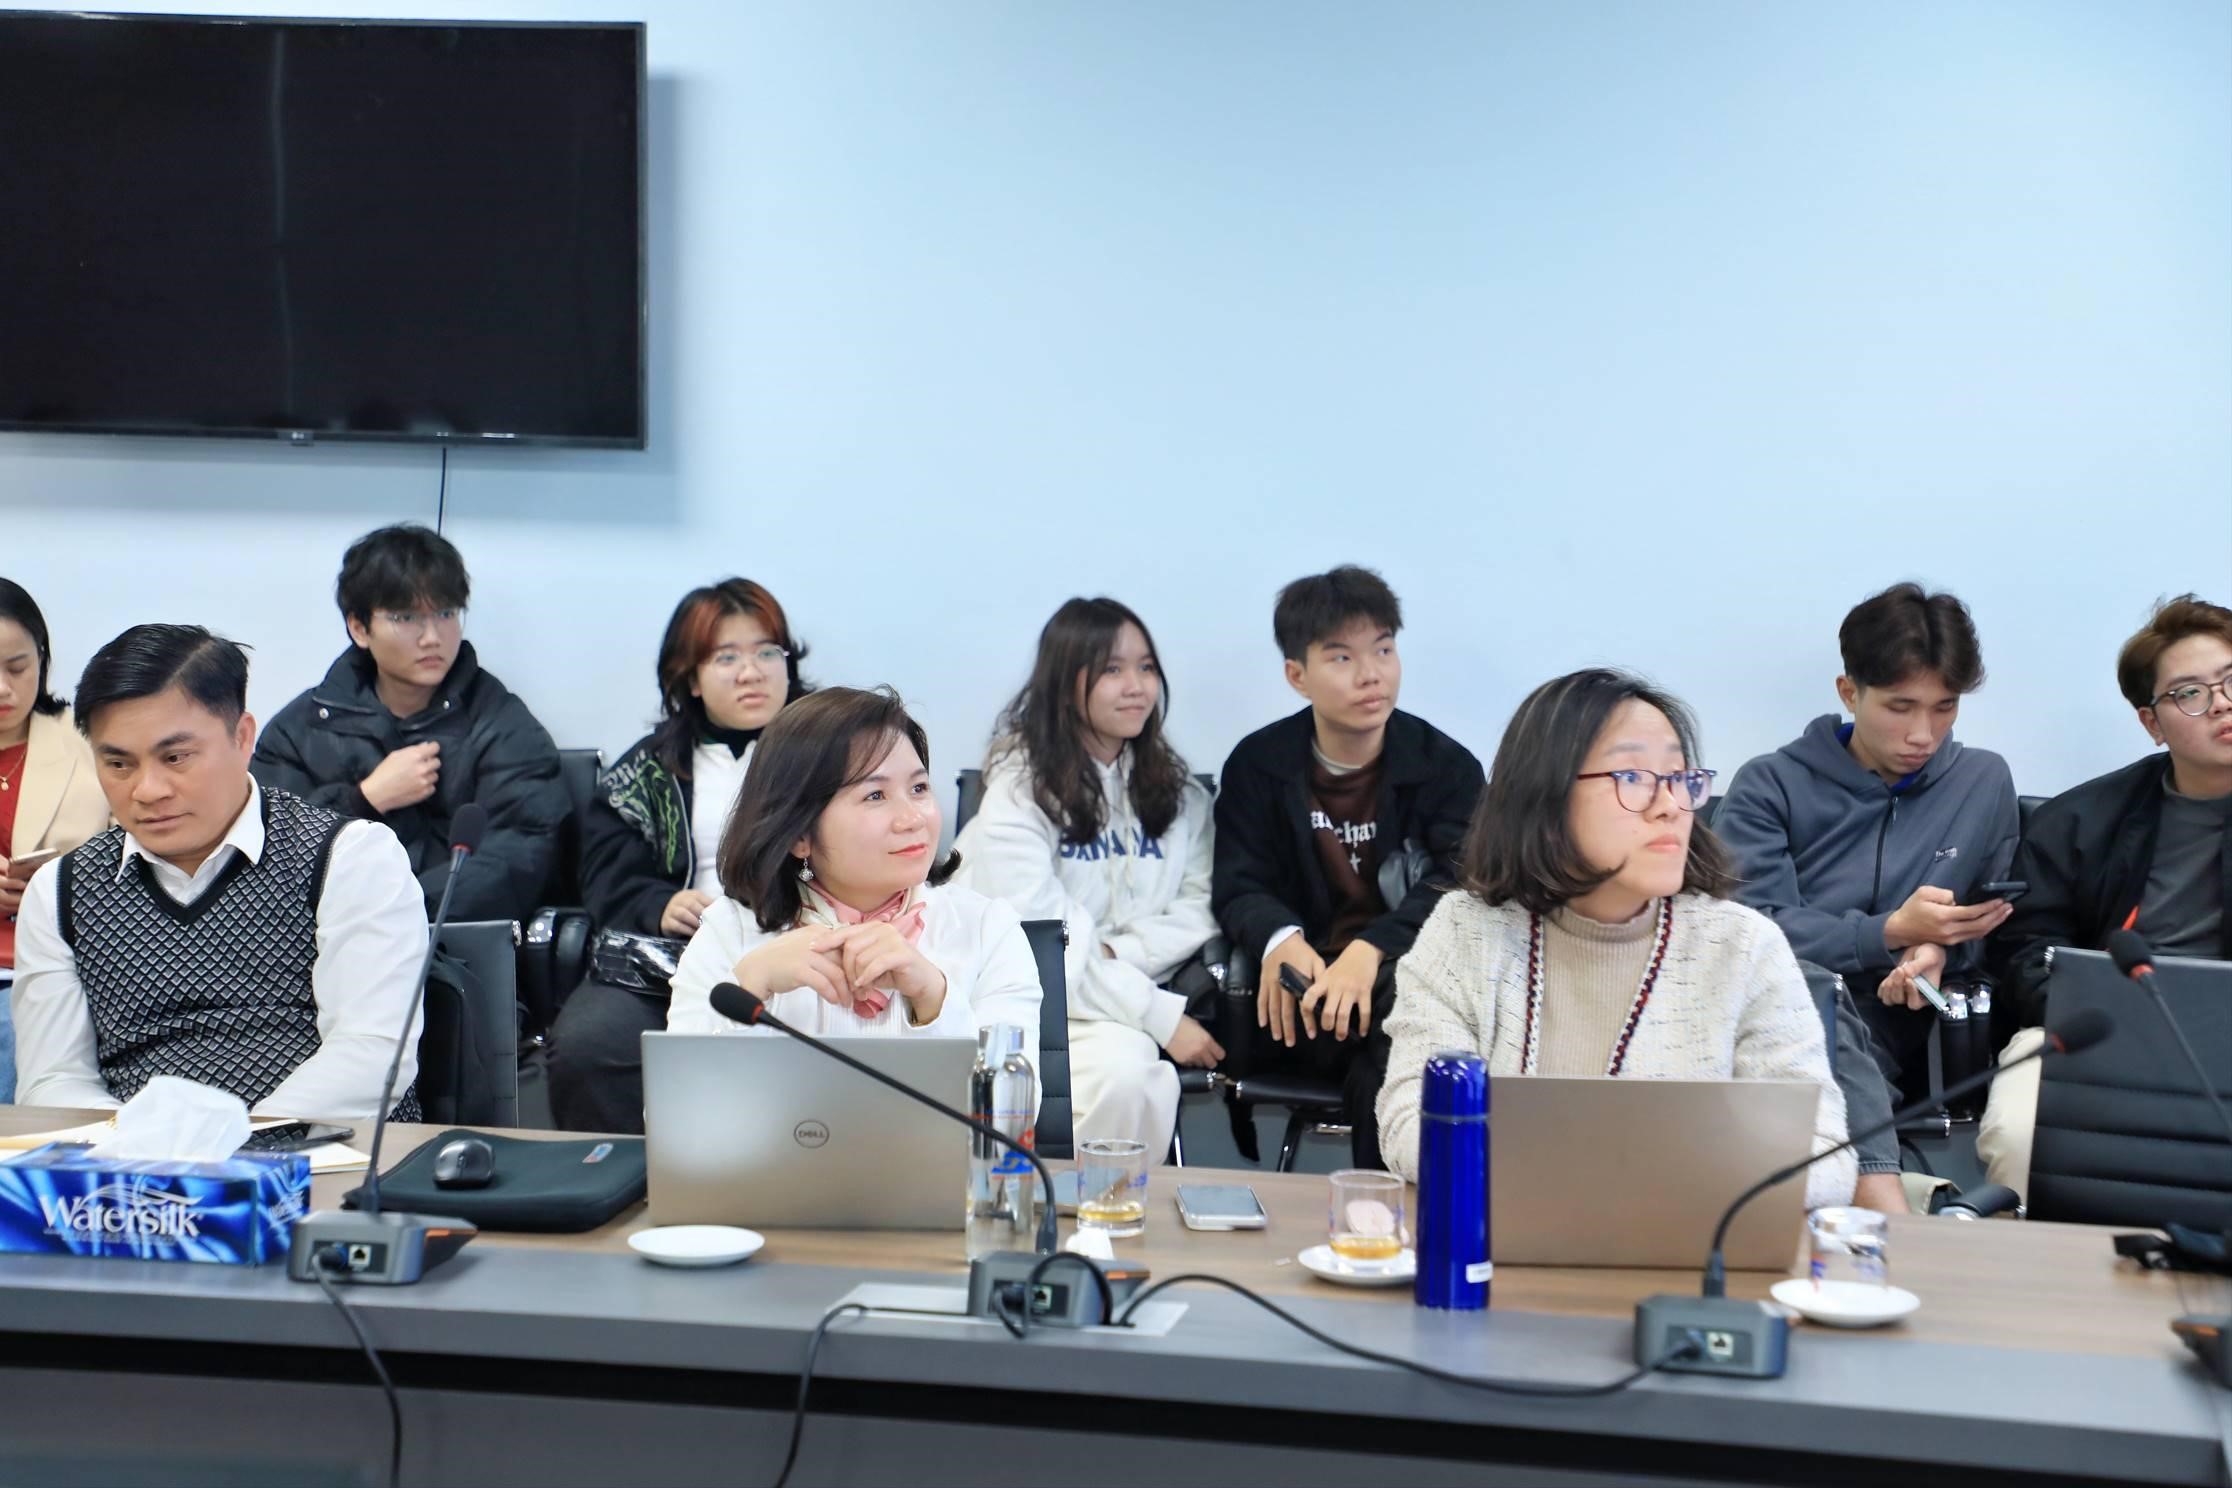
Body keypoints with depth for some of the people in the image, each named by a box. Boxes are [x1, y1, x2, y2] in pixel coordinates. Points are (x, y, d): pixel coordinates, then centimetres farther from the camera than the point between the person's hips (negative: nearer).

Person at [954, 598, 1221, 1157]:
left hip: (1129, 995, 4)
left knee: (1142, 1076, -31)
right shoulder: (1019, 786, -6)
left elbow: (1200, 906, 6)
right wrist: (1163, 1018, -18)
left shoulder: (1175, 787, 12)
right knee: (1122, 1069, -33)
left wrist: (1119, 951, -13)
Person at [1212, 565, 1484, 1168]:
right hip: (1310, 986, 0)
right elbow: (1238, 889, 3)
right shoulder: (1257, 766, 7)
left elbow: (1457, 885, -10)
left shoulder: (1447, 767, 2)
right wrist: (1281, 940, -23)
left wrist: (1370, 950, -29)